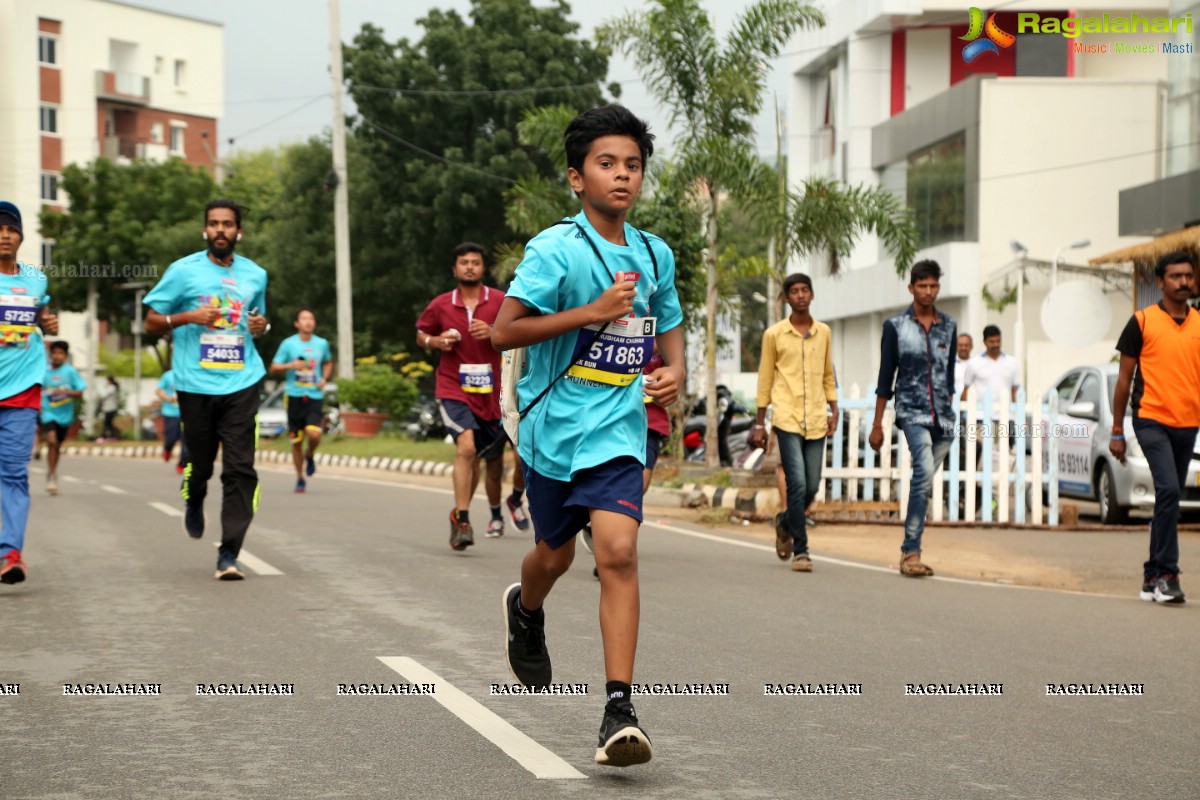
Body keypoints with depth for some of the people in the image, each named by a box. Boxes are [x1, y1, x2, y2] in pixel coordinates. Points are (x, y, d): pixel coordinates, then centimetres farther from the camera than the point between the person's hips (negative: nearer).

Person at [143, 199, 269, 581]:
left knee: (240, 470, -8)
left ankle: (229, 555, -6)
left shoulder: (255, 275, 11)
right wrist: (189, 316, -12)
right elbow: (152, 320, 4)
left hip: (242, 382, 2)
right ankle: (194, 503, 44)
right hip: (196, 384, -2)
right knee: (200, 464, 8)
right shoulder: (183, 271, 1)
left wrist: (261, 325, 4)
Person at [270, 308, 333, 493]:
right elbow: (274, 368, 3)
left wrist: (324, 378, 6)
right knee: (296, 441, 3)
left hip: (315, 396, 0)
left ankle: (310, 456, 13)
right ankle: (300, 478, 19)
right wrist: (290, 365, -16)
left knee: (314, 434, -21)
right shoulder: (288, 344, 0)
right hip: (294, 396, 0)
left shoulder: (322, 344, 6)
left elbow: (328, 363, 25)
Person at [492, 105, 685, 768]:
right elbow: (503, 332, -17)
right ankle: (525, 612, 54)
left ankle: (618, 712, -17)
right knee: (556, 553, 16)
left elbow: (668, 326, 22)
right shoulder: (555, 248, -11)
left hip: (618, 431, 2)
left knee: (618, 552, -16)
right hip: (554, 425, -2)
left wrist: (674, 371, 0)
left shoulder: (655, 255, 6)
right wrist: (593, 311, -22)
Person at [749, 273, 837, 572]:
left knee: (812, 487, 6)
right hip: (787, 418, -4)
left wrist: (834, 410, 8)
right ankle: (800, 551, -6)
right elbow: (765, 379, 6)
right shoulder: (774, 334, 2)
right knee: (797, 485, -12)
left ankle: (786, 527, 34)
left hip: (816, 420, 4)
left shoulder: (824, 333, 11)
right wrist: (759, 423, 5)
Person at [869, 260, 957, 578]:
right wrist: (877, 425, 1)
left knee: (924, 481, 7)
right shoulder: (895, 326, 0)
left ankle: (909, 553, 16)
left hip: (943, 416, 4)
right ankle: (912, 552, -23)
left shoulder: (948, 326, 11)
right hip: (912, 411, -4)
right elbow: (885, 378, 2)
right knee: (924, 471, -23)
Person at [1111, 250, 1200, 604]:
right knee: (1169, 490, -19)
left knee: (1170, 501, 9)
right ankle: (1166, 574, -15)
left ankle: (1153, 576, 18)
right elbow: (1124, 378, 2)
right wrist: (1117, 432, 0)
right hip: (1152, 420, -5)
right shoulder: (1143, 322, -1)